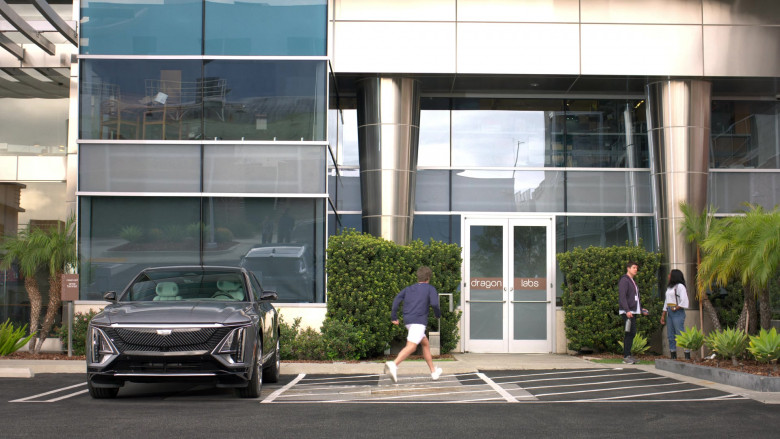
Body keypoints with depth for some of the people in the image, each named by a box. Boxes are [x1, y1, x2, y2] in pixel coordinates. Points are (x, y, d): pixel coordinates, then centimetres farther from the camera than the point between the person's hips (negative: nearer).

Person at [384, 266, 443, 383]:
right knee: (411, 346, -19)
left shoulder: (408, 289, 20)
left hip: (408, 321, 7)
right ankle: (394, 365, -41)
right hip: (419, 321, -7)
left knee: (426, 344, 21)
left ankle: (434, 372, 28)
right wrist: (438, 314, 10)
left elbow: (397, 300, 6)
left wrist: (394, 317, 5)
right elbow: (434, 303, -9)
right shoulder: (430, 288, 7)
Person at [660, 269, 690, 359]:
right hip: (670, 313, 9)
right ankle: (673, 356, 10)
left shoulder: (680, 286, -7)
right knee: (670, 336, 6)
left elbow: (684, 301, -15)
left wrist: (675, 308, -11)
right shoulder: (669, 287, 20)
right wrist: (663, 315, 19)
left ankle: (687, 356, -12)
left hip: (678, 313, -9)